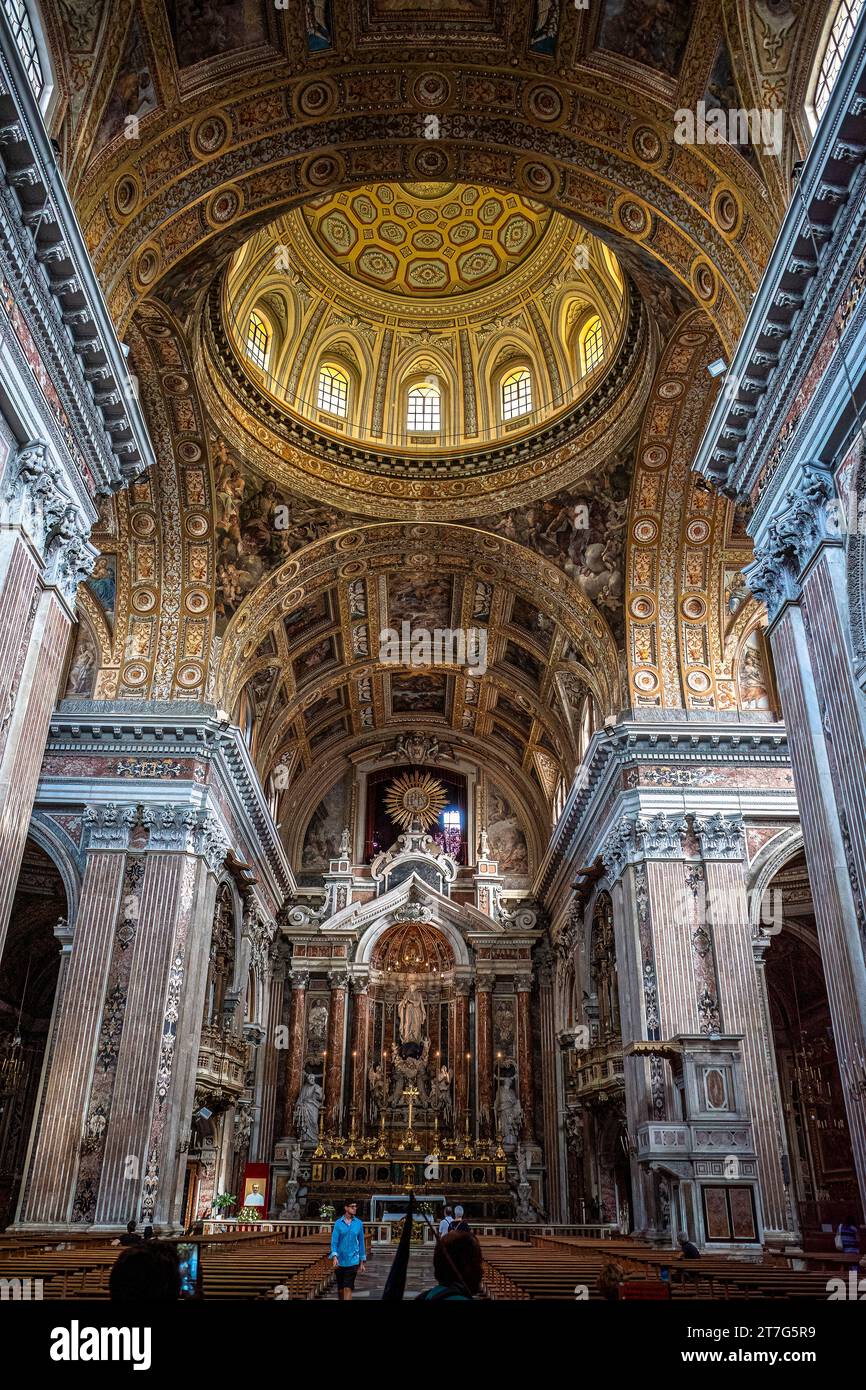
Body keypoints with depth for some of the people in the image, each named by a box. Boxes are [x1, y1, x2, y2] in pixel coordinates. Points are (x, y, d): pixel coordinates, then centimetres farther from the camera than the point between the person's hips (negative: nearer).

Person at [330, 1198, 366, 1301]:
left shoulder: (359, 1223, 3)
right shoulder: (338, 1223, -2)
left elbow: (361, 1242, 9)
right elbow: (334, 1241, -6)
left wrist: (362, 1261, 10)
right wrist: (334, 1257, -20)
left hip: (353, 1260, 0)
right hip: (340, 1261, 0)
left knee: (348, 1288, -9)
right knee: (340, 1288, 12)